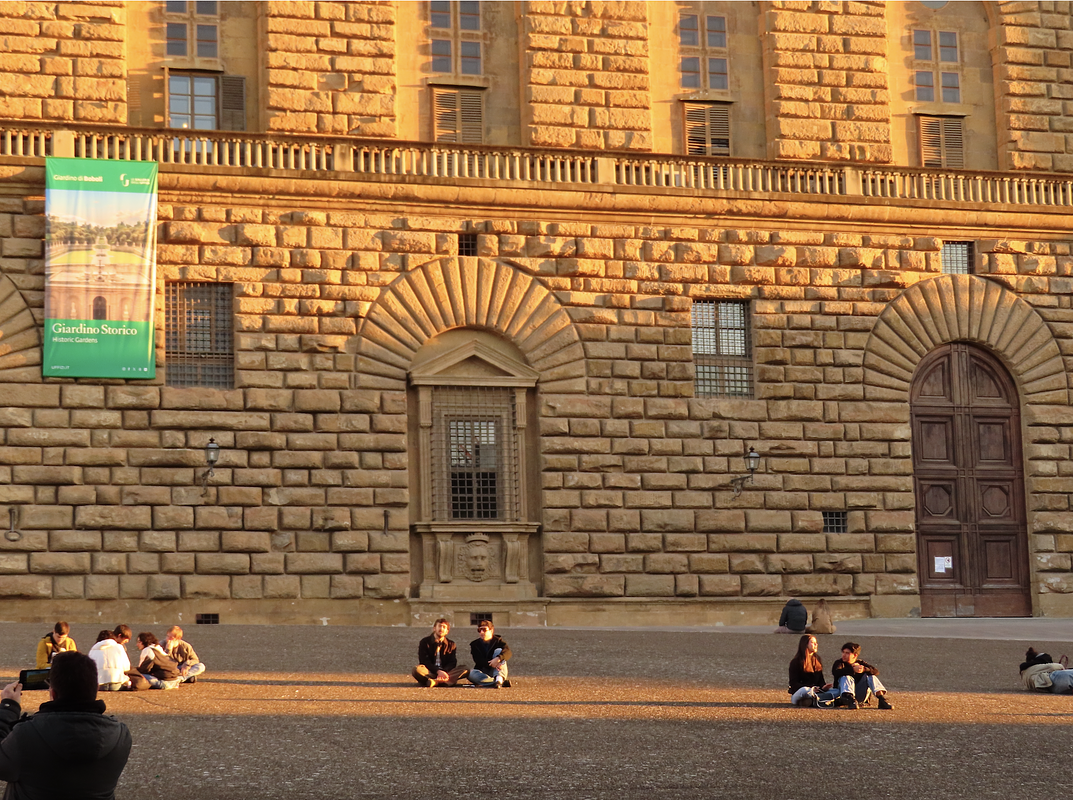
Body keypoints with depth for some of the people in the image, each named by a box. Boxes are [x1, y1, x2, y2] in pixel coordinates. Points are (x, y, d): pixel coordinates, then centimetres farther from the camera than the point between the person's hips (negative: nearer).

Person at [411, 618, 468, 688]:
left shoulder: (451, 645, 14)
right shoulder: (424, 642, 7)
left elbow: (452, 663, 4)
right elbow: (424, 661, -5)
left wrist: (444, 672, -20)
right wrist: (438, 671, -22)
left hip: (446, 672, 2)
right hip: (429, 673, -2)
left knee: (465, 670, -25)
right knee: (416, 670, -34)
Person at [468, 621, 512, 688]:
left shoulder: (498, 640, 5)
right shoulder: (474, 644, 7)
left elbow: (508, 652, -18)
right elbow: (479, 661, -11)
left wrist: (498, 658, -40)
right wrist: (492, 664, -30)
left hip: (495, 672, -1)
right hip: (483, 674, 1)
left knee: (498, 651, -20)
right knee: (471, 673, -32)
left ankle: (499, 678, -43)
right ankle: (502, 682, -44)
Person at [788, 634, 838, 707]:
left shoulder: (817, 660, 18)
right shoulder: (796, 662, -2)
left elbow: (820, 679, 18)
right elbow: (793, 683, -9)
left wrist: (823, 687, -7)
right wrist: (810, 688, -24)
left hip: (814, 692, 6)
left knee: (836, 692, -19)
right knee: (805, 690, -42)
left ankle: (811, 701, -36)